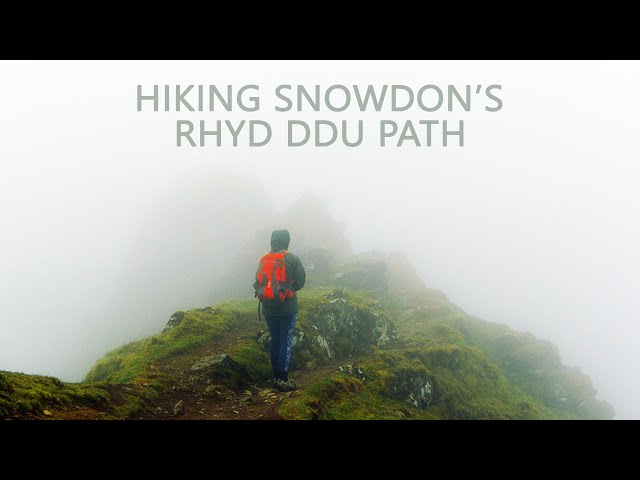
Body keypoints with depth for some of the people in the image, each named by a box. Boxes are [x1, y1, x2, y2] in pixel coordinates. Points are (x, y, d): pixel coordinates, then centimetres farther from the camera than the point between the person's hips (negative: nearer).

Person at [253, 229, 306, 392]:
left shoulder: (263, 260, 3)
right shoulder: (291, 259, -8)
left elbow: (258, 283, 5)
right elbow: (300, 282, -4)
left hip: (268, 308, 4)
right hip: (287, 308, -4)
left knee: (275, 341, 14)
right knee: (286, 342, 0)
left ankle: (276, 377, 17)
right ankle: (283, 379, -4)